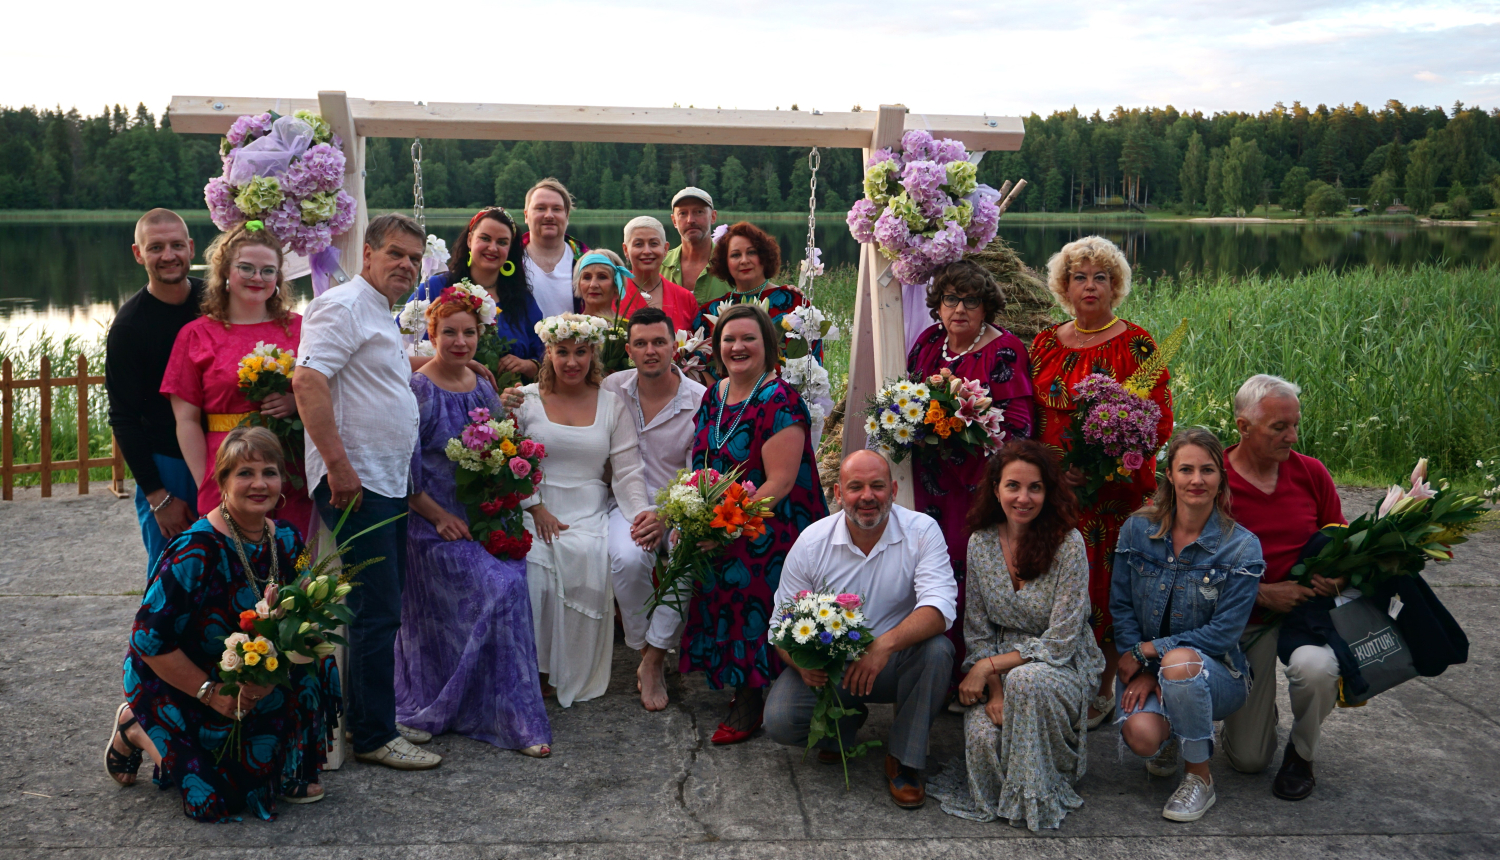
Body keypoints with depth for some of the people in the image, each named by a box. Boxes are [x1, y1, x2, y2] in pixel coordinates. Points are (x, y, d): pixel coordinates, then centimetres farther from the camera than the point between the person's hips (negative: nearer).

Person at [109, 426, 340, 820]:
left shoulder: (286, 541, -5)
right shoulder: (195, 551, -26)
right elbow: (149, 639, -24)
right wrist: (211, 694, -21)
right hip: (176, 684, -6)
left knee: (314, 663, -18)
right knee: (223, 797, -14)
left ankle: (289, 774, 3)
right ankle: (136, 730, 12)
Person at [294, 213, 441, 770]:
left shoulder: (382, 316, 20)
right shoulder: (343, 305, -11)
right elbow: (308, 381, -22)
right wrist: (338, 464, -25)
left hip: (389, 483, 10)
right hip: (355, 484, -10)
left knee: (383, 608, 14)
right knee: (376, 611, -7)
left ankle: (372, 718, 25)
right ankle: (373, 737, 2)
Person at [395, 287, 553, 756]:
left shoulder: (484, 388, 11)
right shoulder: (417, 389, -7)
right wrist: (440, 517, -14)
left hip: (482, 520, 6)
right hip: (433, 523, -6)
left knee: (512, 577, -14)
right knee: (502, 587, -21)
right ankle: (513, 717, -10)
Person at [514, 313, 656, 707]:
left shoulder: (611, 405, 10)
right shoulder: (526, 399, 8)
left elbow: (627, 471, 3)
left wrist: (643, 512, -16)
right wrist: (536, 509, -10)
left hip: (589, 513, 1)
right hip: (534, 510, 0)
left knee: (588, 562, -30)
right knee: (535, 567, -30)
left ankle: (573, 677, -11)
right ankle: (535, 669, -11)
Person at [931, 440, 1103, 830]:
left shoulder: (1068, 544, -15)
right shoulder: (980, 542, -2)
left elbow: (1059, 643, -16)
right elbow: (978, 630, 2)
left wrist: (988, 667, -17)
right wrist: (995, 691, -13)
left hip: (1064, 668, -3)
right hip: (1000, 669, 3)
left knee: (1026, 680, -37)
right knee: (981, 736, -28)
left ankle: (1034, 797, -14)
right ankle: (997, 798, 8)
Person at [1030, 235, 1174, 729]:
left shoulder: (1136, 345, -2)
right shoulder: (1045, 344, 10)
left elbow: (1159, 423, -5)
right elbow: (1030, 419, 16)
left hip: (1117, 489, -3)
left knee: (1104, 588, -1)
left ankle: (1103, 689, 14)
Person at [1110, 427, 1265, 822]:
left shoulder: (1242, 547, -10)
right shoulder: (1137, 530, -2)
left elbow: (1223, 633, -14)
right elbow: (1121, 607, 1)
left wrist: (1147, 650, -16)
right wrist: (1141, 672, -11)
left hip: (1214, 673, -2)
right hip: (1143, 665, 2)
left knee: (1179, 662, -39)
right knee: (1141, 735, -29)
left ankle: (1200, 776, -14)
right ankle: (1170, 737, 13)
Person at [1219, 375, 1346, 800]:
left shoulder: (1311, 473, 0)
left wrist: (1339, 576, -12)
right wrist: (1264, 593, -19)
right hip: (1244, 618, -2)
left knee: (1316, 667, -36)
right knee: (1247, 758, -2)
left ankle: (1302, 754, -2)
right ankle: (1255, 706, 37)